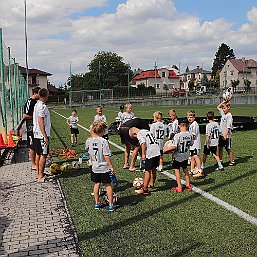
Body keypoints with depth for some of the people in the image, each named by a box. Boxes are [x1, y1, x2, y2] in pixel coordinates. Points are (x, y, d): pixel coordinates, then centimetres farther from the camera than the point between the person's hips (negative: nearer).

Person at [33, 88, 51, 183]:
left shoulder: (37, 104, 12)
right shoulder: (42, 106, -18)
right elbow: (40, 121, -22)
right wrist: (45, 136, -22)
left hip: (37, 134, 10)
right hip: (42, 134, -10)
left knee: (38, 154, 15)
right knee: (43, 155, -5)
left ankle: (39, 174, 24)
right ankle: (40, 176, -1)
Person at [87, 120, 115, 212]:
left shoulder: (89, 141, -3)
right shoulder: (104, 141, -20)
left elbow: (90, 154, 9)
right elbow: (106, 156, -20)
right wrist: (111, 166, -11)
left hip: (95, 167, 5)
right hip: (104, 168, -5)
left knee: (96, 184, 17)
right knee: (108, 185, 7)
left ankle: (97, 203, 27)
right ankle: (111, 205, 12)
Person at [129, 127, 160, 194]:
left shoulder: (139, 134, -3)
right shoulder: (147, 131, 23)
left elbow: (143, 143, -17)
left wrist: (143, 154, -14)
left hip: (150, 153, -8)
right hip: (157, 151, 8)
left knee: (148, 171, -3)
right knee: (153, 169, 22)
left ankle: (144, 189, 0)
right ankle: (151, 184, 40)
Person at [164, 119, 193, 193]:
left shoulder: (177, 136, -26)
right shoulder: (190, 135, -10)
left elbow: (174, 147, -29)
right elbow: (191, 144, 4)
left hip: (178, 156, -5)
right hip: (186, 155, 5)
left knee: (177, 170, 8)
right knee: (185, 169, 22)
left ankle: (179, 187, 9)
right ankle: (188, 185, 30)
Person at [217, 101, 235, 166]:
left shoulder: (229, 116, -17)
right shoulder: (223, 113, 8)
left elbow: (228, 127, -21)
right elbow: (218, 107, 23)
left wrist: (225, 136, -24)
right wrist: (223, 102, 10)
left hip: (227, 136, -8)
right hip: (221, 135, 8)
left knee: (228, 149, 3)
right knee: (220, 148, 11)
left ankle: (232, 161, 16)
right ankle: (220, 160, 21)